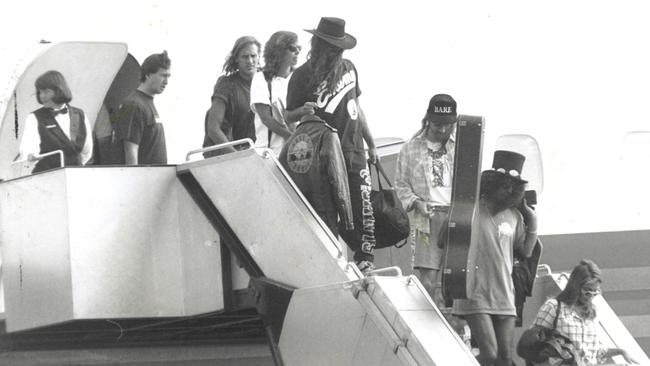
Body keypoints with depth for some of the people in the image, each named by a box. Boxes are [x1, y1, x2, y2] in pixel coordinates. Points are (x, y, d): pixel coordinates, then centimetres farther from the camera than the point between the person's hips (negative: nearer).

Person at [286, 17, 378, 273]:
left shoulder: (348, 68, 11)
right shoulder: (303, 76, -2)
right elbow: (288, 118, 2)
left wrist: (371, 144, 25)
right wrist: (302, 111, -21)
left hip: (354, 153, 4)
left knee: (362, 208, -5)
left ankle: (366, 259, 0)